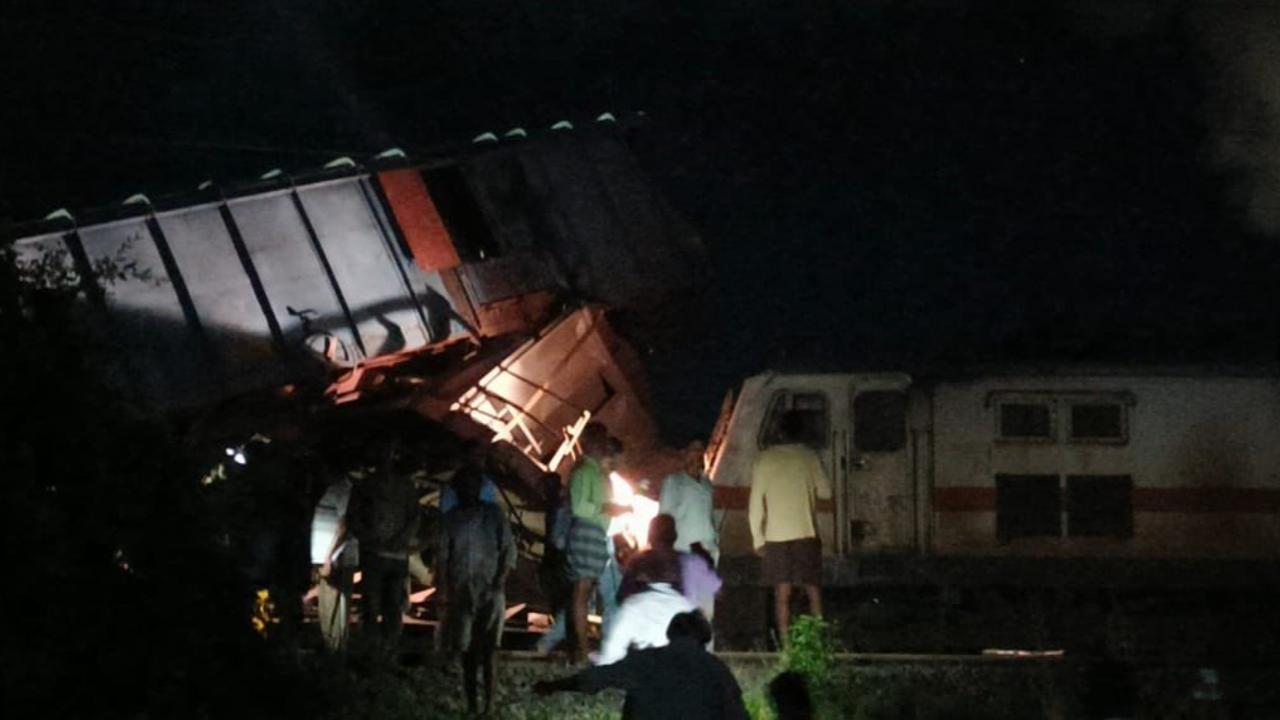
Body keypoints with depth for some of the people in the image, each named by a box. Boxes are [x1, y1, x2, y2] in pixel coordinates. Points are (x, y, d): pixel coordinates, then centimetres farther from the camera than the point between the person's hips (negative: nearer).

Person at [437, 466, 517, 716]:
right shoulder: (451, 519, 8)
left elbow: (509, 550, 2)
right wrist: (444, 590, -2)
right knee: (466, 648, 3)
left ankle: (489, 703, -9)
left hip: (490, 590, -2)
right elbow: (442, 556, 7)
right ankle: (471, 704, 9)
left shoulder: (493, 514, 3)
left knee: (488, 648, -9)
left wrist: (501, 580, -10)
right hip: (461, 591, 2)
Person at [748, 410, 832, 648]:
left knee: (782, 593, 2)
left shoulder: (765, 459, 0)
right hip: (806, 533, 0)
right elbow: (825, 492, 10)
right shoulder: (809, 456, 0)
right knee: (813, 591, 6)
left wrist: (757, 538, 5)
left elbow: (755, 503, -1)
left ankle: (786, 645, -2)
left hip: (776, 536, 0)